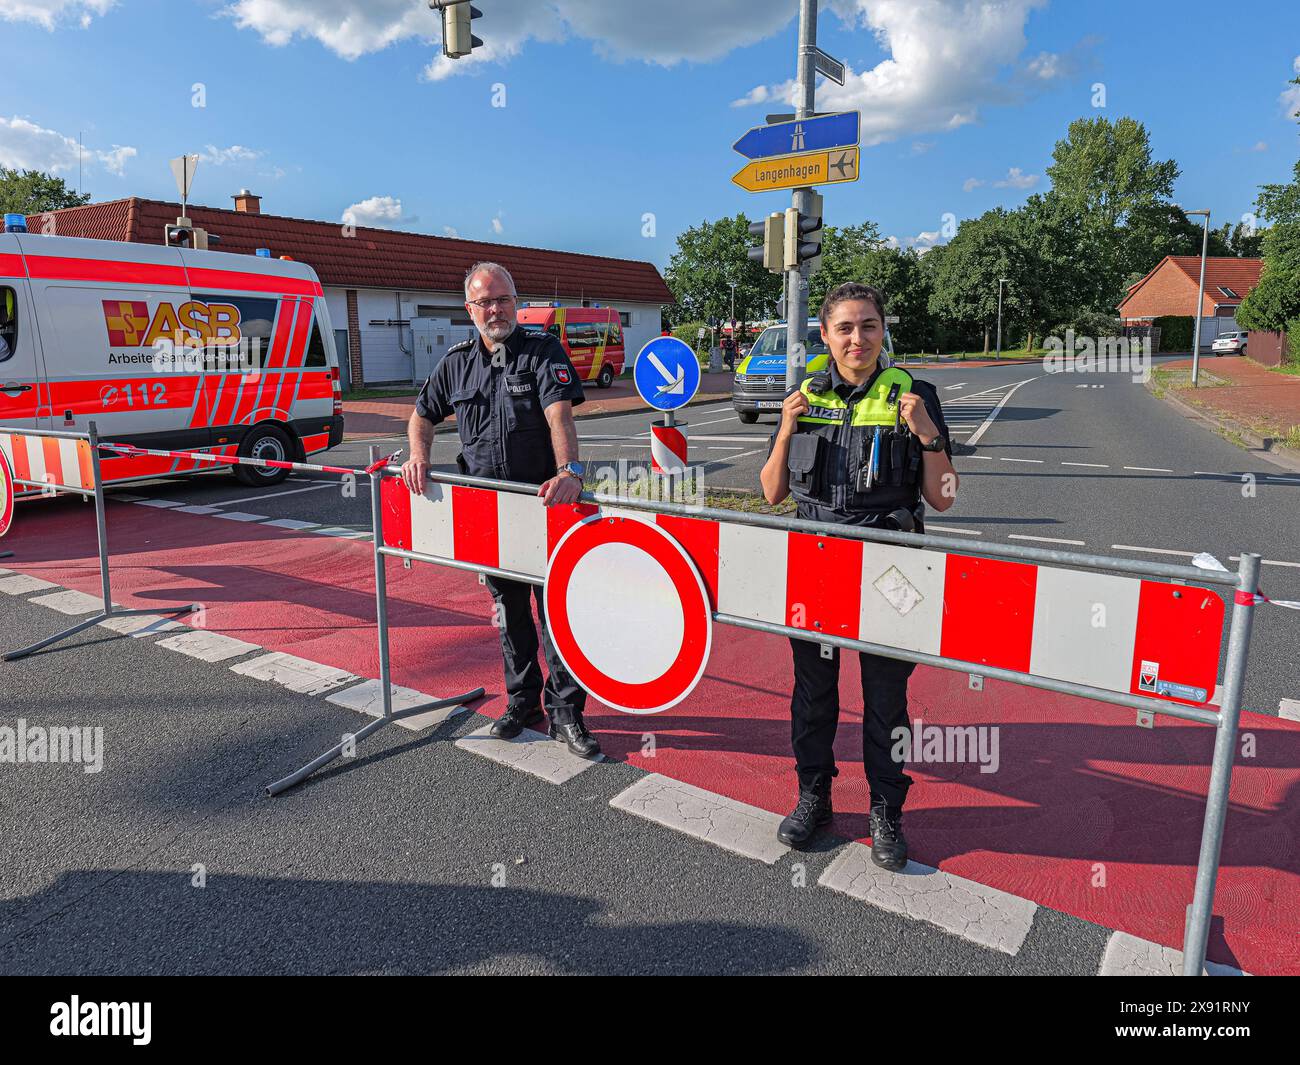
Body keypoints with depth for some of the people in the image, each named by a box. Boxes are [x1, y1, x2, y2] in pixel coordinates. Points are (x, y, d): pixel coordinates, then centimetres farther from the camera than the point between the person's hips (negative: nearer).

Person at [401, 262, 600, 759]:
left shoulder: (544, 351, -4)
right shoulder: (457, 362, 10)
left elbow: (559, 415, -20)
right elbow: (423, 415, 21)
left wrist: (570, 470, -36)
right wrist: (418, 455, 1)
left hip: (545, 501, -4)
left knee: (557, 605, -2)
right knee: (508, 608, 14)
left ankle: (564, 712, 8)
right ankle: (522, 701, 29)